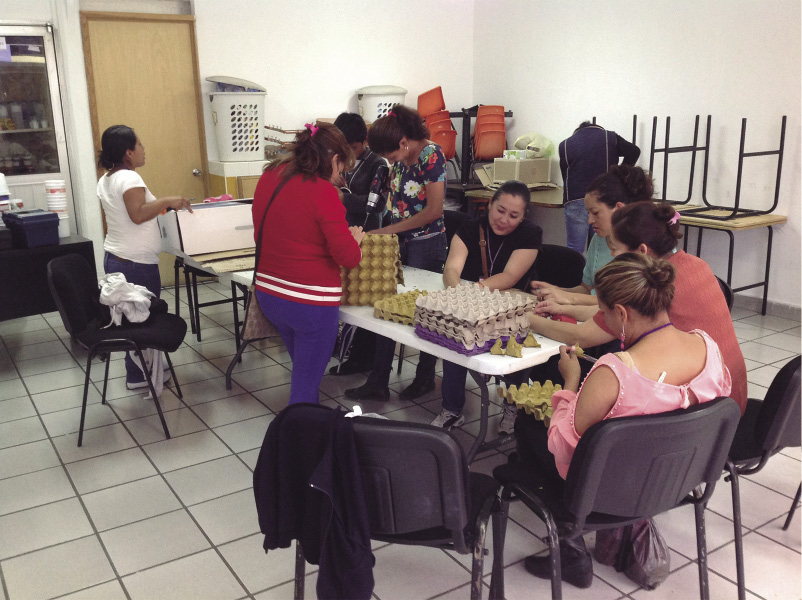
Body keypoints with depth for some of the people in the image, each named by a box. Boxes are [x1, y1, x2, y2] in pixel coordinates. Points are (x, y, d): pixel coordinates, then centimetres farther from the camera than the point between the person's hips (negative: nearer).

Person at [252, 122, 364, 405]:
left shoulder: (270, 176, 2)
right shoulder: (322, 191, -19)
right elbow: (348, 257, -19)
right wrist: (354, 237, 2)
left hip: (268, 293, 8)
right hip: (310, 302, -7)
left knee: (304, 369, 27)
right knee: (306, 384, 7)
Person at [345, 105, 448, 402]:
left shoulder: (431, 155, -18)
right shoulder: (400, 157, 4)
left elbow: (434, 210, -20)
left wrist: (389, 230, -17)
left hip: (426, 244, -7)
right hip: (400, 242, 7)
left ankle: (425, 378, 27)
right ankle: (378, 383, 15)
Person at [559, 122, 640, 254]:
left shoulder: (565, 145, 15)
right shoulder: (610, 137, 13)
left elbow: (565, 175, 15)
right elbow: (634, 151, 1)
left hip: (575, 202, 0)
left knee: (574, 249, 2)